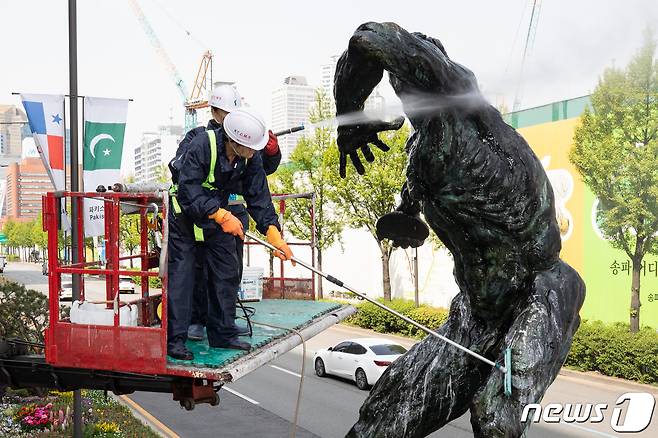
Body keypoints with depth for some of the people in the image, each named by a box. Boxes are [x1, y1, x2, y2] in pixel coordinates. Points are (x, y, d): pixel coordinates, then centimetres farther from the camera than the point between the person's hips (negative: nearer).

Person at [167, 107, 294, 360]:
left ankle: (223, 335, 16)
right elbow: (189, 190, -33)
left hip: (219, 213, 6)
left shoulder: (252, 157, -11)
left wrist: (274, 234, -19)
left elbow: (258, 197, -9)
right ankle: (174, 340, -2)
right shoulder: (201, 146, -30)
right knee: (181, 274, -9)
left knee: (227, 272, 5)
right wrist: (222, 216, -40)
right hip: (184, 213, -6)